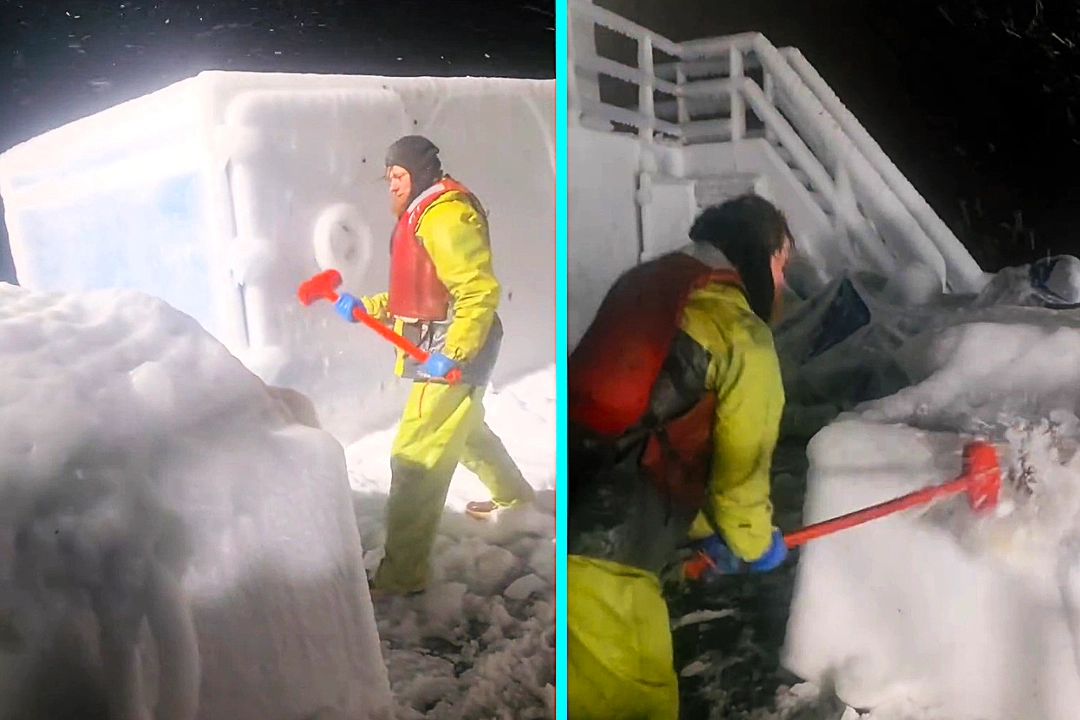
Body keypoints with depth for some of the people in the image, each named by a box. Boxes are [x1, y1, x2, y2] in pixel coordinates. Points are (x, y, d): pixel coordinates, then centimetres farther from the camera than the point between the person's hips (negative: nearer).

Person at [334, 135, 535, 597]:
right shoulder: (422, 214, 17)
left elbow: (479, 291, -25)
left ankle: (403, 571, -4)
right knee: (464, 427, 29)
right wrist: (365, 308, 8)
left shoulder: (445, 213, -17)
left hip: (452, 351, -11)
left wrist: (454, 353, -31)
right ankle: (510, 493, 53)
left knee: (415, 457, -10)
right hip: (439, 347, 11)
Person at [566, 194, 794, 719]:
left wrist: (703, 531, 34)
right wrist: (754, 541, 24)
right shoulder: (743, 336, -3)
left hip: (582, 523, 8)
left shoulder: (644, 287, 21)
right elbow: (740, 464, 2)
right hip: (602, 557, -8)